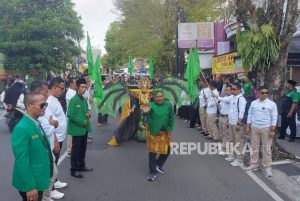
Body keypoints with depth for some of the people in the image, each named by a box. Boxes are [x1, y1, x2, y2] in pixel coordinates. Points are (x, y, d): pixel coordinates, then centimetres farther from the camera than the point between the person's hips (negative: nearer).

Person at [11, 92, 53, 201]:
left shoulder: (36, 123, 5)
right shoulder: (22, 129, -23)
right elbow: (22, 161, -23)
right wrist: (30, 187, -22)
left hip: (38, 179, 8)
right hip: (29, 182, -8)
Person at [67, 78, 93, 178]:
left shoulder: (84, 100, 10)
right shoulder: (73, 100, -16)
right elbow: (70, 115, -20)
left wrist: (88, 113, -1)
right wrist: (82, 122, -19)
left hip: (85, 128, 8)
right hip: (77, 128, -8)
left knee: (83, 148, 18)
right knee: (76, 149, 1)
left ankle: (81, 165, 32)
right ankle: (74, 169, 11)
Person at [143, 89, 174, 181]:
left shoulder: (168, 105, -4)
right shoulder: (151, 105, -13)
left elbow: (171, 118, 4)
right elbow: (148, 118, -30)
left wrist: (169, 130, -3)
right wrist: (146, 112, -53)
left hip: (165, 132, 4)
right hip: (153, 132, -3)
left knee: (166, 151, 13)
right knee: (153, 151, 2)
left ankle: (158, 165, 40)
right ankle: (152, 172, 14)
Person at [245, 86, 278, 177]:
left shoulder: (272, 104, -4)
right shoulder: (253, 103, 6)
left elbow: (274, 118, -5)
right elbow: (250, 115, 10)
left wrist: (272, 130, -10)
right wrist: (248, 127, 6)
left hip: (266, 128, -3)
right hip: (254, 128, 4)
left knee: (266, 149, 3)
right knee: (254, 147, 11)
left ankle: (267, 167, 12)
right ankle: (254, 164, 22)